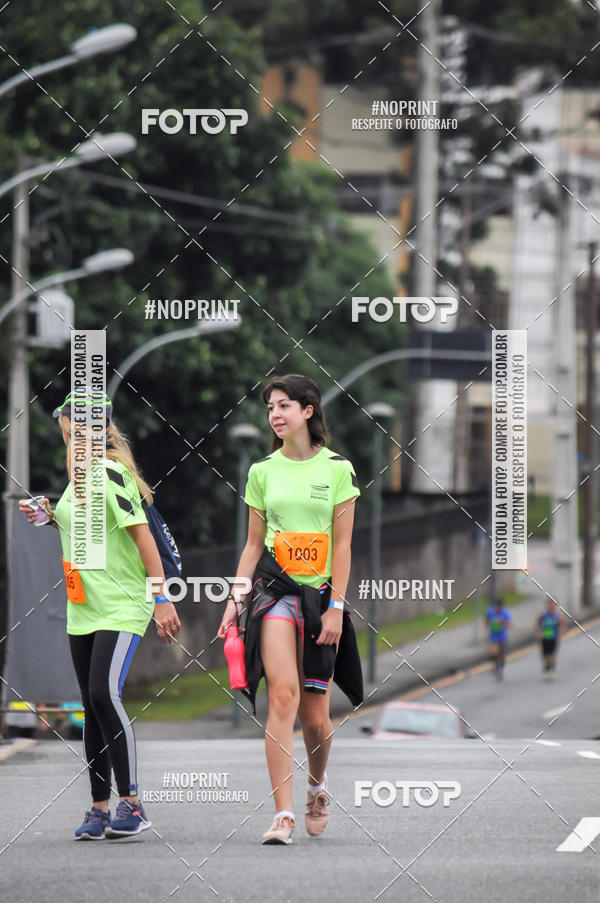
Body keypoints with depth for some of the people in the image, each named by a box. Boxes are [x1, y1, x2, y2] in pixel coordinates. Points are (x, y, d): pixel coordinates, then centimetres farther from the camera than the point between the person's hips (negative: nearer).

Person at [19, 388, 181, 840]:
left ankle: (132, 803, -13)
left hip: (122, 607, -9)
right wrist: (48, 517, 11)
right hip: (83, 609, 9)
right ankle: (100, 809, 11)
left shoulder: (111, 472, -13)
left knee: (105, 694, -19)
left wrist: (161, 598, -19)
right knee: (93, 706, 8)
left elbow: (142, 535, -16)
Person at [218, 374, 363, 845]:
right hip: (274, 589, 1)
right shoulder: (263, 471, 8)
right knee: (283, 694, -18)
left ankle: (318, 786, 35)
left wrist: (335, 607, -7)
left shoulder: (337, 468, 1)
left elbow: (342, 545, -1)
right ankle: (283, 814, -19)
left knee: (315, 714, 3)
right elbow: (254, 543, 13)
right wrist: (235, 600, 5)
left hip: (322, 594, -1)